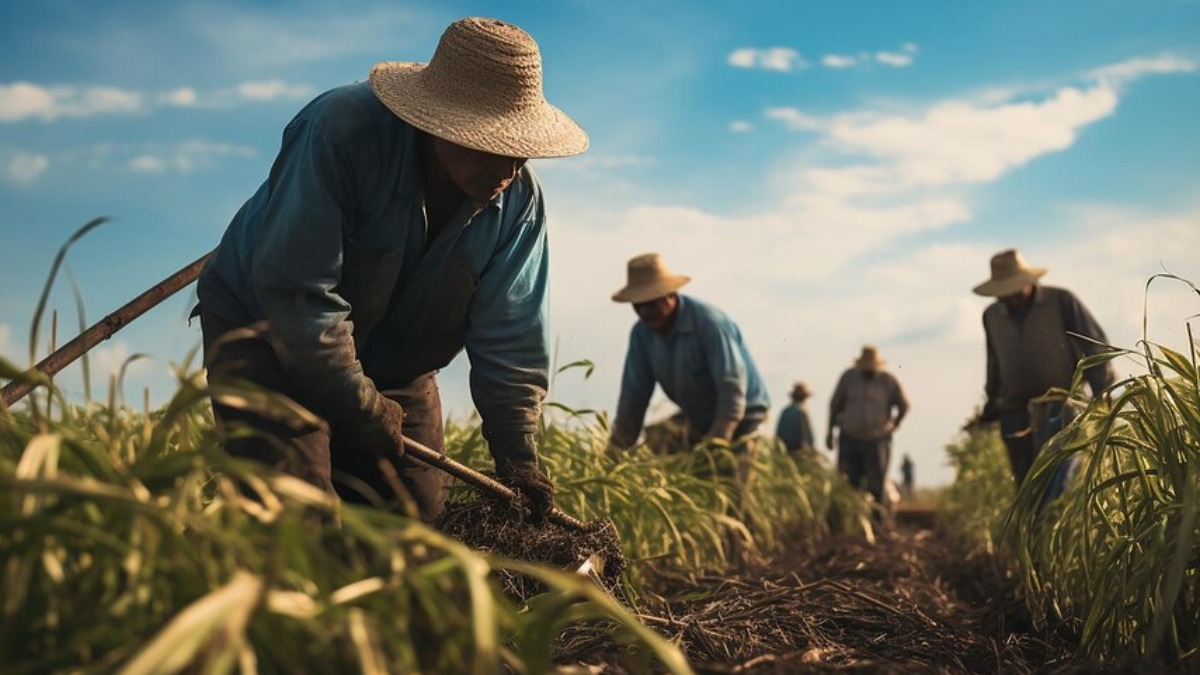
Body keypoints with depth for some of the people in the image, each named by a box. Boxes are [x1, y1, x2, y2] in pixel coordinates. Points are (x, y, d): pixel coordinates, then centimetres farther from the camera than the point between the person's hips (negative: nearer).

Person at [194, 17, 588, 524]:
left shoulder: (519, 199, -13)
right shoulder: (341, 131, -31)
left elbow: (509, 341, -8)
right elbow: (296, 292, -31)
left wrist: (516, 454, -15)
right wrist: (361, 407, -25)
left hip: (394, 363, 5)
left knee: (420, 520, 2)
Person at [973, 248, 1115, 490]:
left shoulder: (1061, 301, -2)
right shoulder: (991, 316, 11)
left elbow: (1095, 346, -2)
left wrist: (1101, 396, -7)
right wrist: (992, 400, 18)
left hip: (1060, 408, -4)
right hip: (1015, 414, 4)